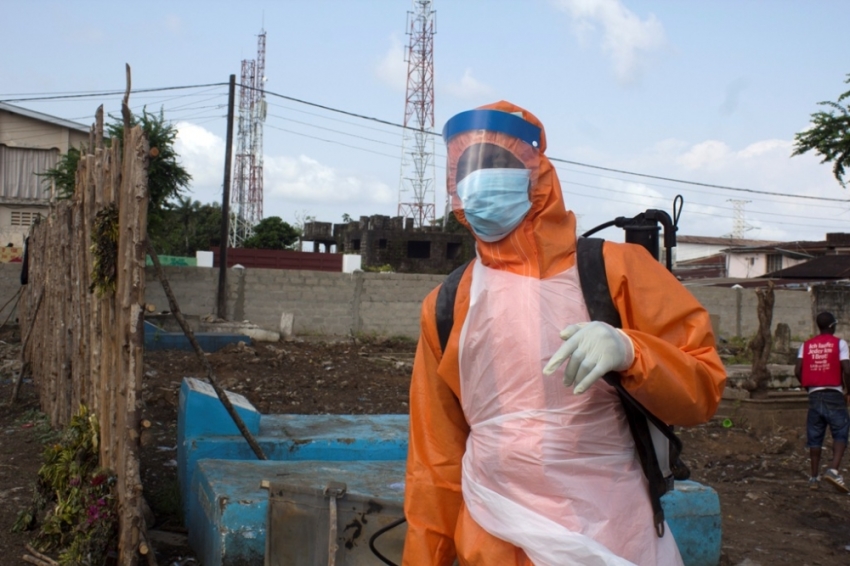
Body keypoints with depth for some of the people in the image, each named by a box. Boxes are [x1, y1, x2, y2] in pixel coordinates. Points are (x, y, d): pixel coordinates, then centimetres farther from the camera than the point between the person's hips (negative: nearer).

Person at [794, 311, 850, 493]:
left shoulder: (806, 345, 8)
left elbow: (797, 370, 1)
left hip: (814, 396, 4)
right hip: (834, 395, -4)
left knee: (814, 438, 9)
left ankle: (814, 477, 10)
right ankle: (833, 470, -16)